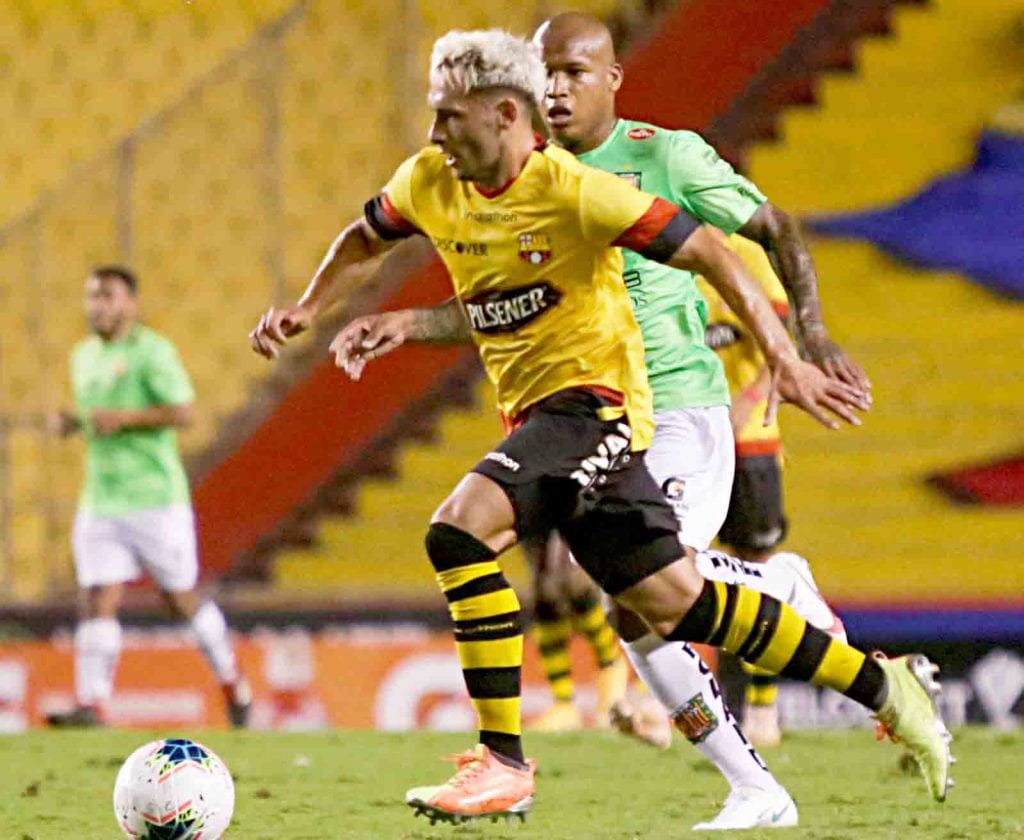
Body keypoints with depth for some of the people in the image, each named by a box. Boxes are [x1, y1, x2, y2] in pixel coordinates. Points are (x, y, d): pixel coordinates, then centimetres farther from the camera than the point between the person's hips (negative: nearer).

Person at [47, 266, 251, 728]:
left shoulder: (151, 351, -9)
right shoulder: (84, 356, 14)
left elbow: (182, 412, -16)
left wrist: (122, 418, -22)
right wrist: (70, 422, 7)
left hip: (155, 499, -6)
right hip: (100, 502, 6)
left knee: (182, 599, 7)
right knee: (97, 601, -8)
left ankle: (233, 684, 27)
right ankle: (91, 704, -14)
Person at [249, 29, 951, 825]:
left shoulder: (573, 192, -18)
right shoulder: (428, 184, 3)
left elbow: (707, 250, -15)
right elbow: (364, 241, 25)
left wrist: (783, 355, -20)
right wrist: (306, 308, 11)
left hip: (595, 398, -8)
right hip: (535, 410, 8)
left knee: (460, 530, -27)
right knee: (672, 602, 11)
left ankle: (504, 762, -20)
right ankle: (885, 685, 24)